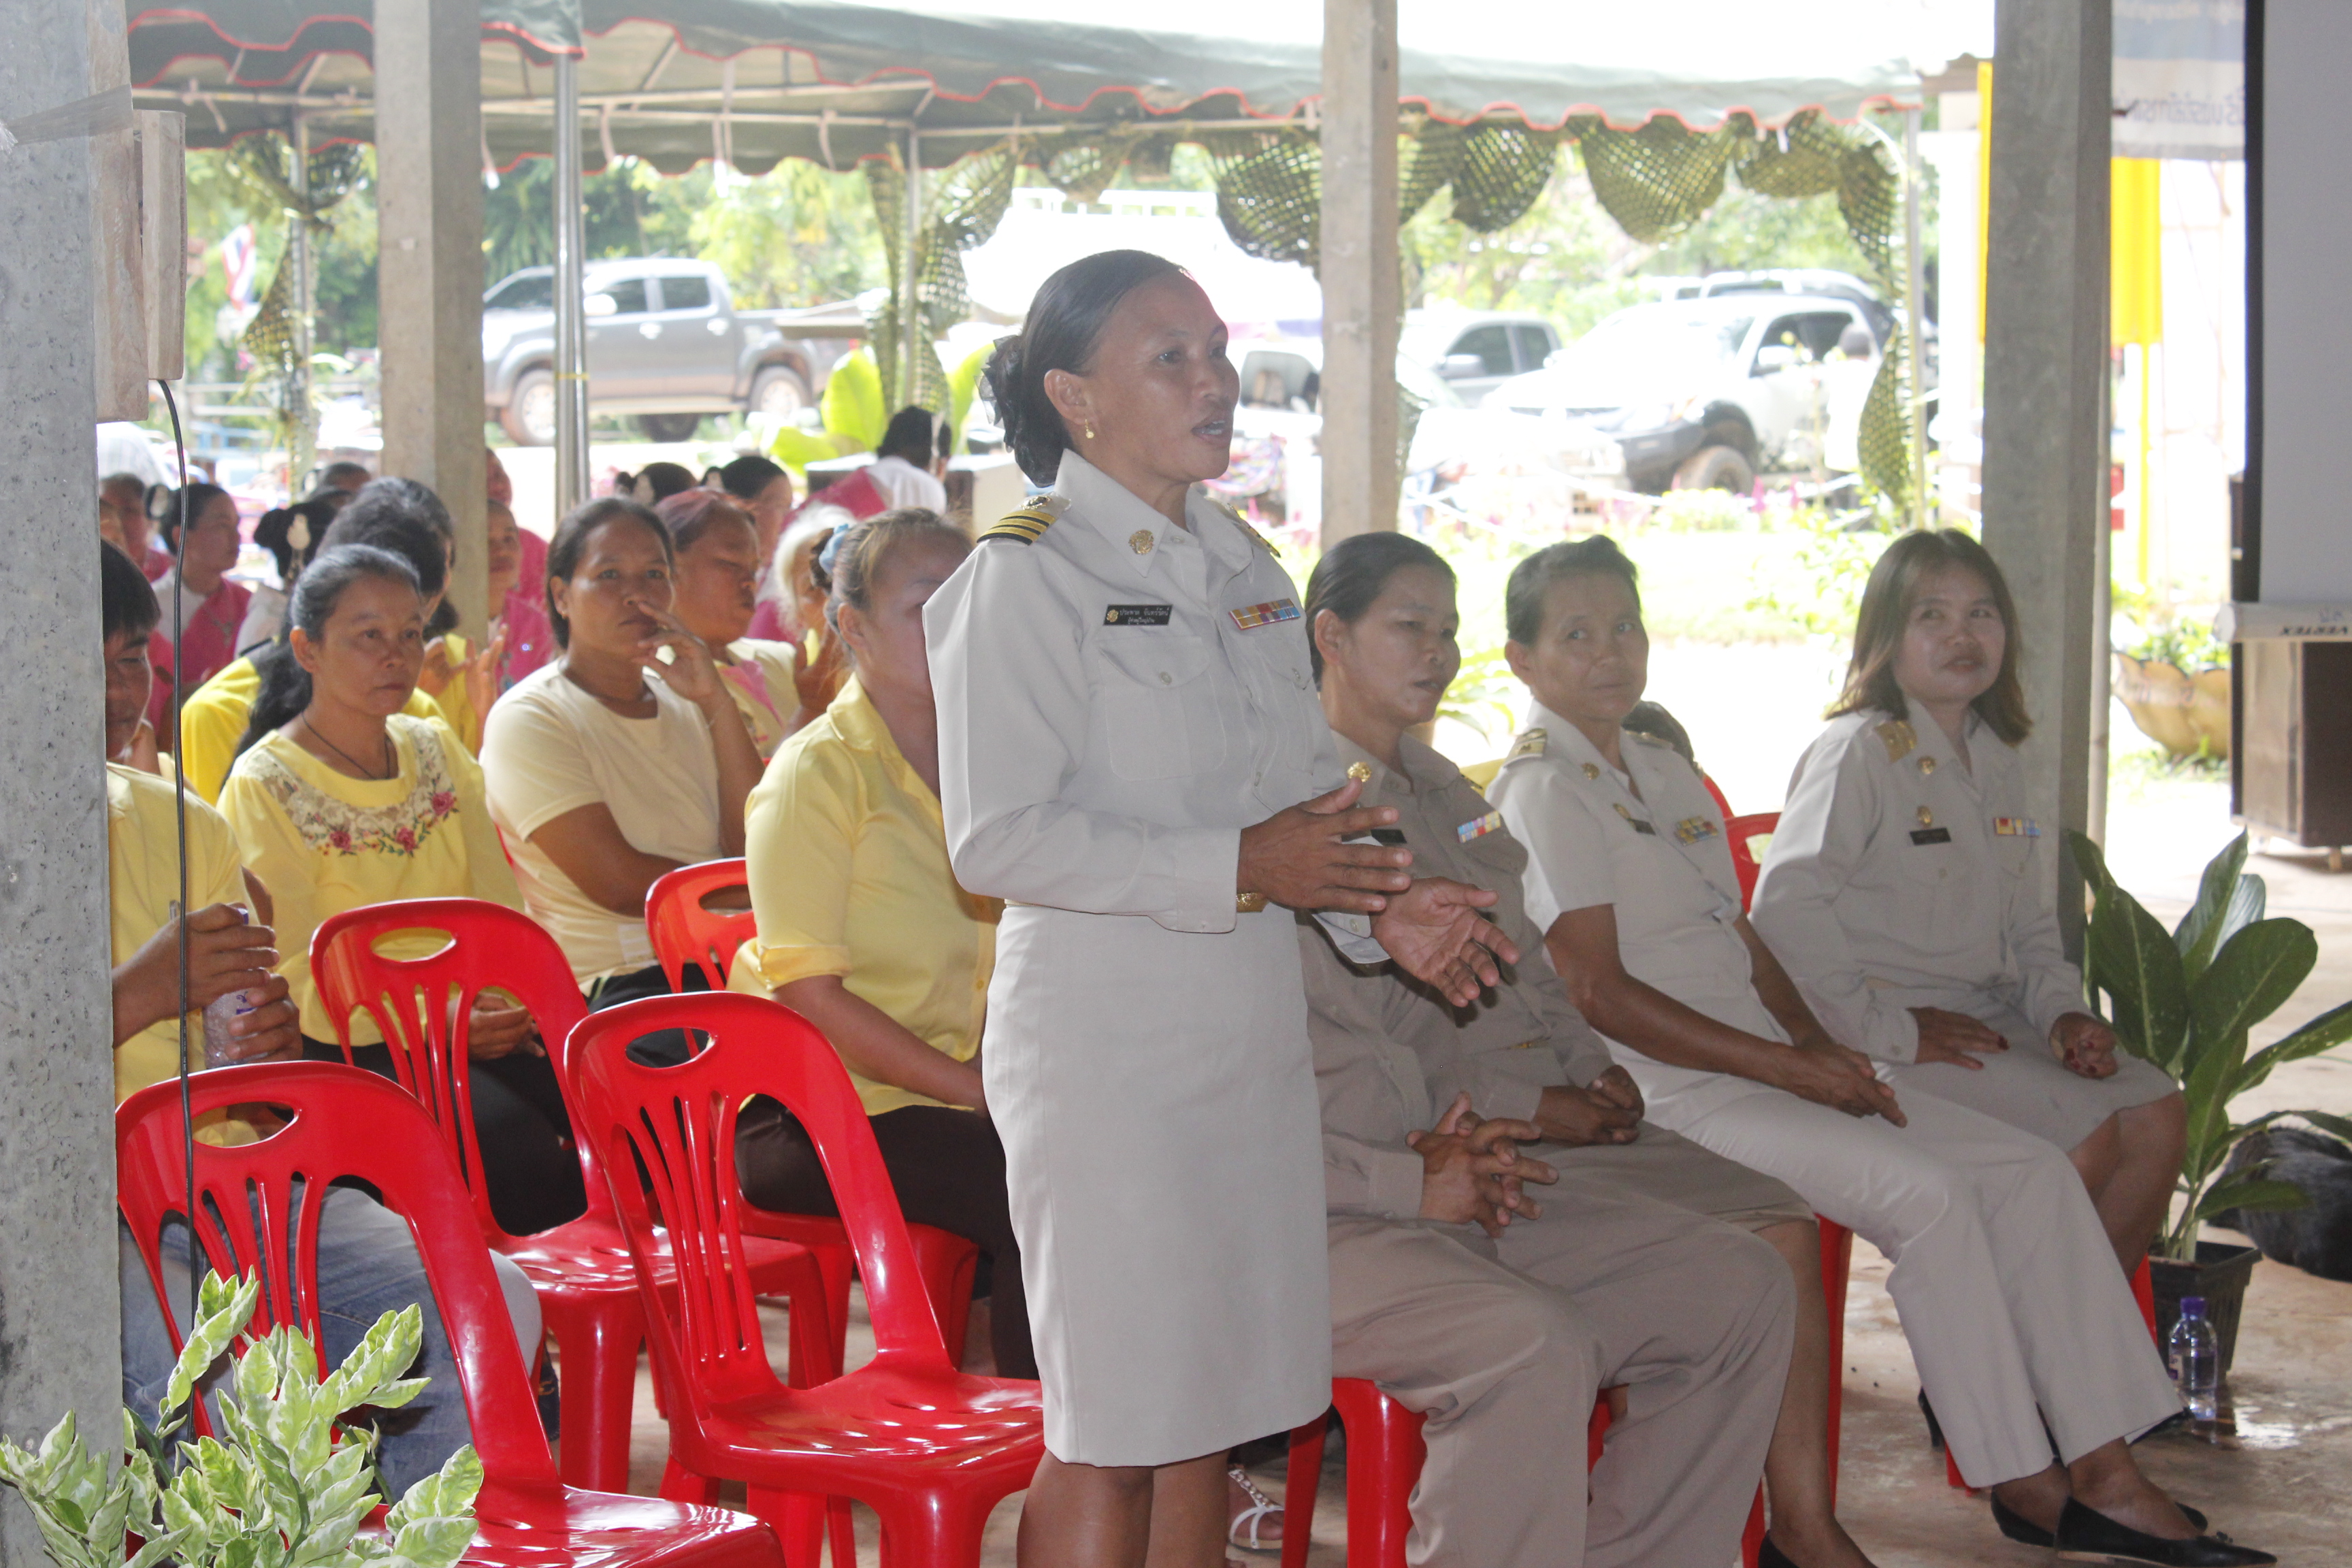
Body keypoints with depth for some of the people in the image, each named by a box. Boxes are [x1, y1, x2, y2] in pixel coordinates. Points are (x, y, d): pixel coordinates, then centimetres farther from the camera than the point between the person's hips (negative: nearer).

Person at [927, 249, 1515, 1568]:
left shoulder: (1246, 569, 14)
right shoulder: (1026, 578, -9)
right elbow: (997, 838, -18)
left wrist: (1379, 903, 3)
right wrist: (1238, 868, -21)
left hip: (1251, 1027, 7)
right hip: (1103, 1031, -7)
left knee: (1210, 1404, 11)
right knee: (1113, 1428, -4)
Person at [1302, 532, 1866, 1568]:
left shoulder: (1444, 791, 19)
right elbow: (1329, 1061, -16)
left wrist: (1589, 1066, 5)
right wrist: (1520, 1109, -14)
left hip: (1542, 1122, 9)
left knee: (1781, 1231, -1)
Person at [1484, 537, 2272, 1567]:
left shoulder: (1662, 773, 20)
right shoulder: (1544, 790, -8)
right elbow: (1599, 992, -16)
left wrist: (1823, 1047, 2)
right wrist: (1789, 1066, -17)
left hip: (1763, 1067, 9)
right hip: (1666, 1095, -9)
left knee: (2029, 1170, -5)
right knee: (1924, 1192, -26)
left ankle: (2103, 1473, -6)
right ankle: (2021, 1484, -15)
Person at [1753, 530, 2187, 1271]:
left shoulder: (1996, 759, 16)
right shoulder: (1857, 752, -10)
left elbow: (2030, 924, 22)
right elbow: (1784, 911, -21)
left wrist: (2062, 1013, 2)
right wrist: (1889, 1031, -20)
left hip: (1993, 1015, 8)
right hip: (1891, 1030, -8)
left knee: (2158, 1115, -8)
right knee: (2088, 1137, -22)